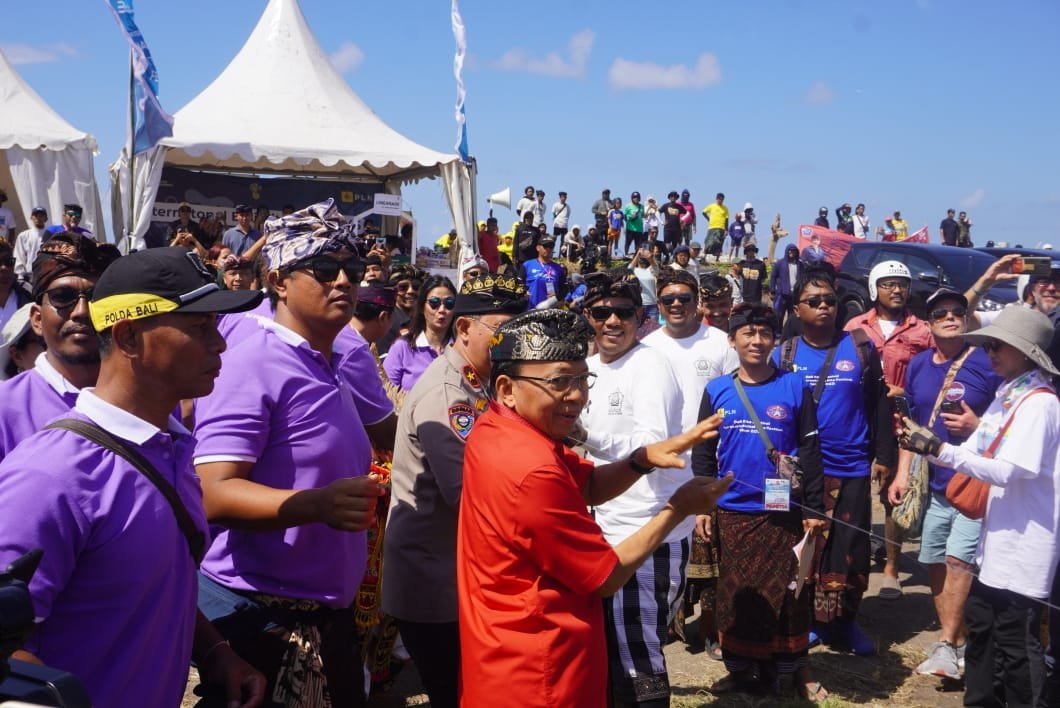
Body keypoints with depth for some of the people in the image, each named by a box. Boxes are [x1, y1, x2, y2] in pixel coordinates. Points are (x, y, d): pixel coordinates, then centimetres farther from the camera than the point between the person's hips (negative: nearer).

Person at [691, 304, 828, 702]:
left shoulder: (795, 388, -2)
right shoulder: (717, 391, 2)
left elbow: (810, 453, -1)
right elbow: (703, 455, 6)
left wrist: (814, 510, -4)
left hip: (783, 512, -2)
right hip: (732, 512, 2)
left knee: (787, 593, 4)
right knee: (736, 593, 10)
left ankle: (798, 671, 19)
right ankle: (742, 669, 23)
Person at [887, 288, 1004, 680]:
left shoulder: (987, 363, -8)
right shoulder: (919, 365, 9)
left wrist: (977, 426, -22)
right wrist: (903, 473, 11)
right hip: (936, 484, 6)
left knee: (959, 558, -15)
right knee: (935, 563, 9)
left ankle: (946, 645, -6)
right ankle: (956, 642, 23)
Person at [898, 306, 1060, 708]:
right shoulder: (1006, 397, 11)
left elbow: (1006, 471, -23)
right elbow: (974, 455, 12)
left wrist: (937, 448, -24)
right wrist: (925, 441, -4)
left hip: (1024, 546, -9)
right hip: (996, 539, 9)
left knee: (1016, 642, 0)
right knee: (981, 628, 18)